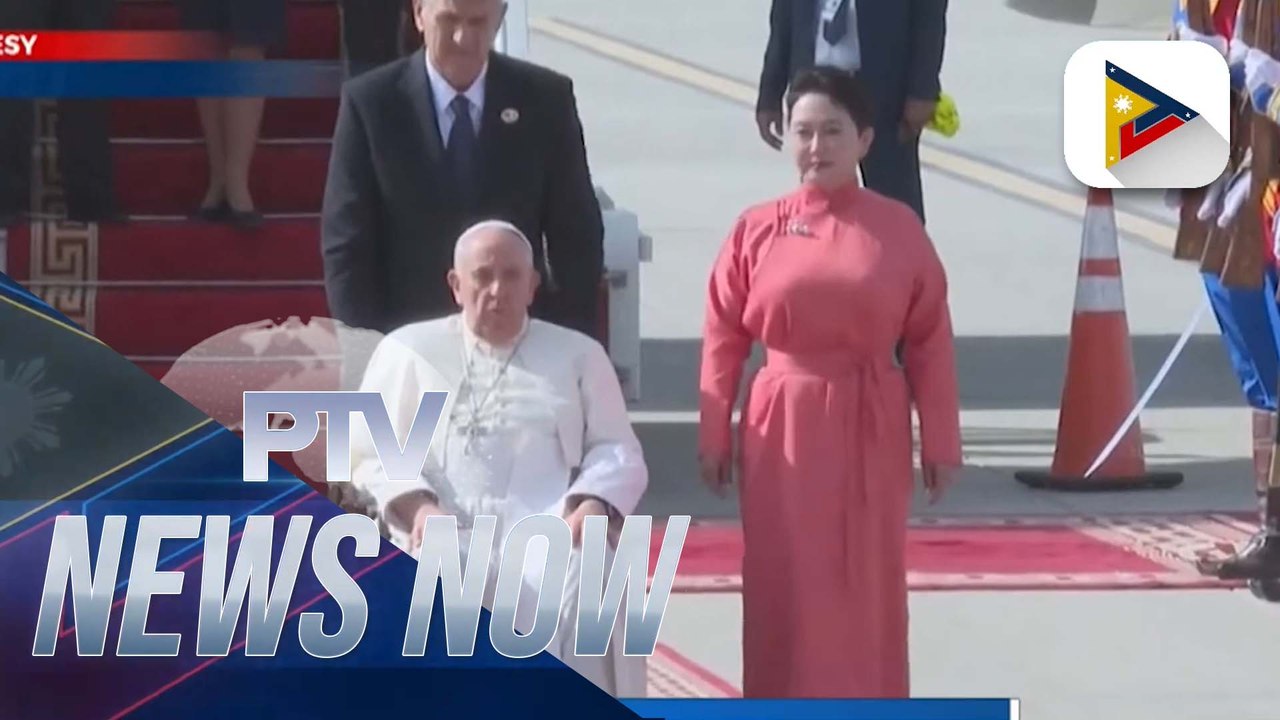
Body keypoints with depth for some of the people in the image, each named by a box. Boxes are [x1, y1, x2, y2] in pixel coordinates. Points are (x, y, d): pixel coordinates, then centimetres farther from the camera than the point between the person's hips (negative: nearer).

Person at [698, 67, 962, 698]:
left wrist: (940, 443, 0)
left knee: (868, 587, 6)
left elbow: (929, 343, 0)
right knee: (786, 589, 2)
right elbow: (723, 339, 2)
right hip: (782, 428, 0)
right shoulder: (757, 229, -1)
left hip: (870, 430, 0)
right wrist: (714, 436, 1)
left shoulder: (898, 229, -2)